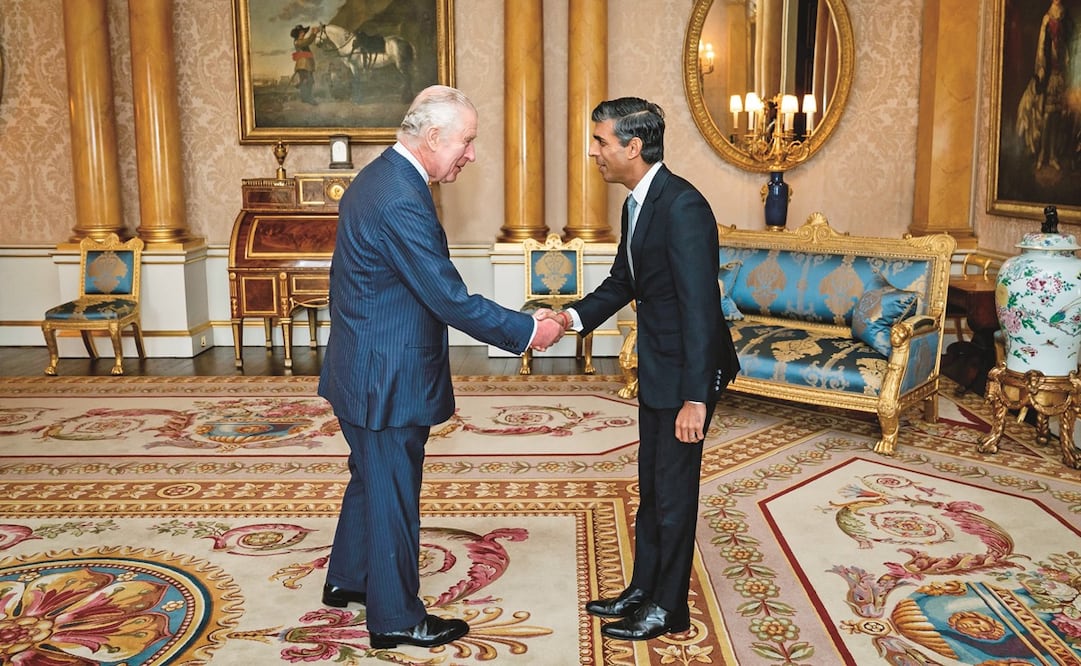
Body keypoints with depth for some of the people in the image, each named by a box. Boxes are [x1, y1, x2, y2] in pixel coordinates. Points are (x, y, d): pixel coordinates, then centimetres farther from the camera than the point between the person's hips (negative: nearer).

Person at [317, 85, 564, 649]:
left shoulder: (376, 177, 6)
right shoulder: (401, 202, -26)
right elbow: (451, 300, -26)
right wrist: (528, 331, -17)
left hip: (362, 369, 10)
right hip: (388, 380, -10)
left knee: (370, 478, 25)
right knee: (393, 495, 5)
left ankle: (346, 579, 43)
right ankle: (396, 618, 23)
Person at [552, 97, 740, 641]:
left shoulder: (683, 206, -23)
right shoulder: (637, 204, 6)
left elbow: (700, 305, -26)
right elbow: (622, 281, 16)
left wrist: (695, 398, -28)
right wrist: (573, 317, -1)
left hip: (687, 372, -9)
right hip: (656, 368, 9)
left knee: (673, 490, 5)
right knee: (651, 486, 19)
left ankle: (668, 607, 23)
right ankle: (643, 589, 35)